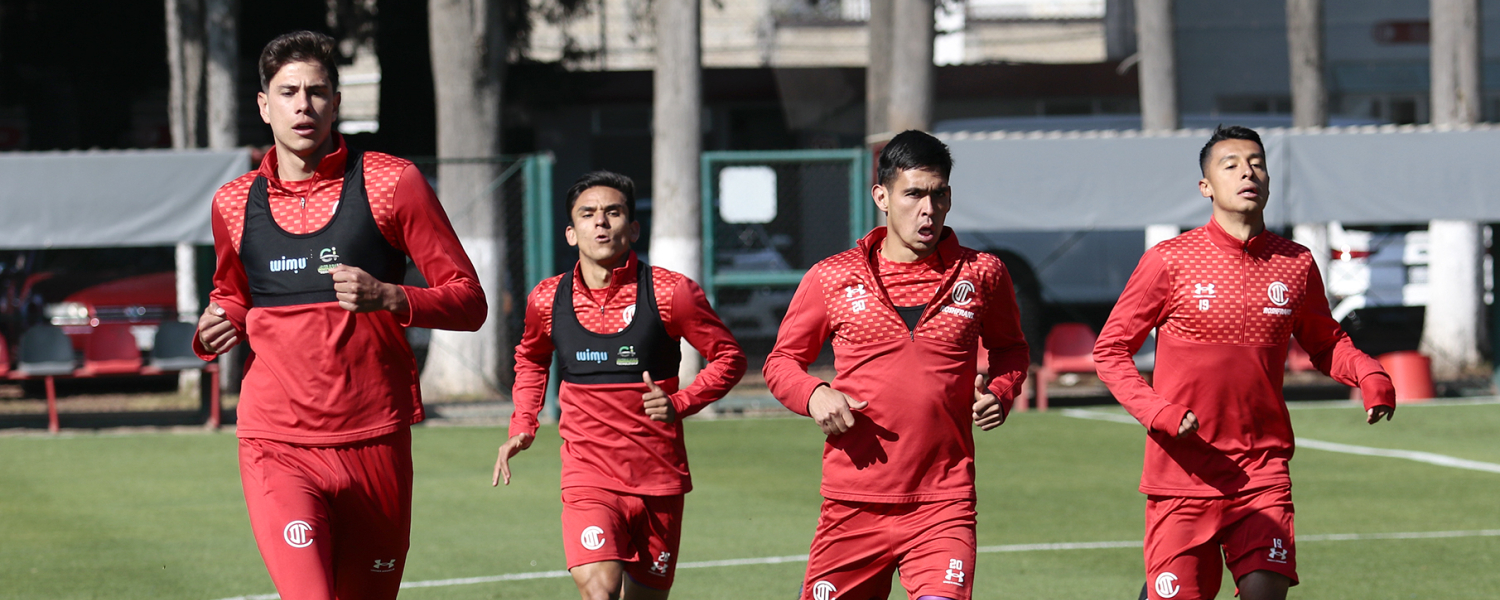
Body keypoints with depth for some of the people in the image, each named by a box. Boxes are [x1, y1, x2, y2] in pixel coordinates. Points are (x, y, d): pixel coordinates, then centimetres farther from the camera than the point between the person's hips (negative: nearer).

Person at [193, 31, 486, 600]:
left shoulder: (391, 183, 1)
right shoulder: (234, 203, 9)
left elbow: (468, 301, 1)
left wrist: (387, 297, -17)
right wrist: (216, 328, 5)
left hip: (374, 443, 0)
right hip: (276, 446, 0)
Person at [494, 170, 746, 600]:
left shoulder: (670, 292, -5)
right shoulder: (548, 300, 3)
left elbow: (728, 358, 5)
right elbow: (531, 360, 25)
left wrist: (680, 403, -11)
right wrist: (522, 427, 12)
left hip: (660, 478, 0)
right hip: (589, 477, 0)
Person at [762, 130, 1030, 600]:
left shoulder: (981, 275, 5)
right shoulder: (833, 279, 3)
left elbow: (1010, 349, 22)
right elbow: (782, 361, 13)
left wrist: (1000, 394, 1)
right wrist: (813, 395, -8)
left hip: (943, 503, -1)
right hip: (854, 503, 1)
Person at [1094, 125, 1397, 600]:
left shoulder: (1296, 264, 6)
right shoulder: (1169, 261, -4)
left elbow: (1324, 343, 21)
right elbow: (1110, 351, 1)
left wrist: (1370, 377, -1)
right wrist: (1156, 412, -15)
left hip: (1263, 474, 2)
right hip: (1182, 473, -2)